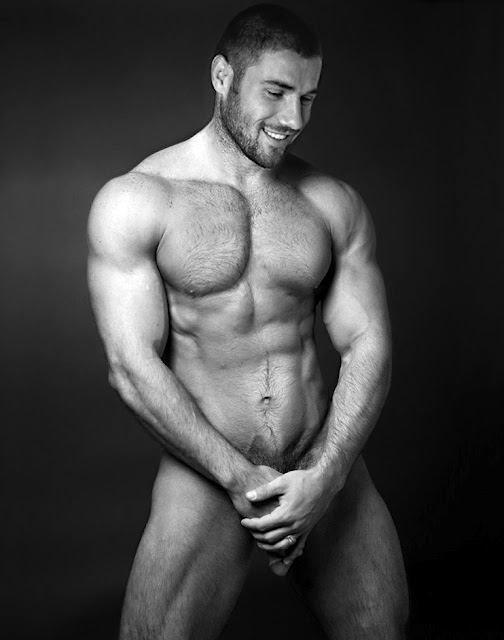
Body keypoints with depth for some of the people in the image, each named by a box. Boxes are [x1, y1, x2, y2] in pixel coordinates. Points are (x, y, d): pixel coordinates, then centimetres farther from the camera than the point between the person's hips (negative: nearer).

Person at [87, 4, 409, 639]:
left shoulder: (335, 204, 4)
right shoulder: (134, 201, -6)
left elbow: (367, 346, 1)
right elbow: (133, 367, -12)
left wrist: (326, 476, -13)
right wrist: (240, 479, -16)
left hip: (328, 465, 3)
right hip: (207, 471, -3)